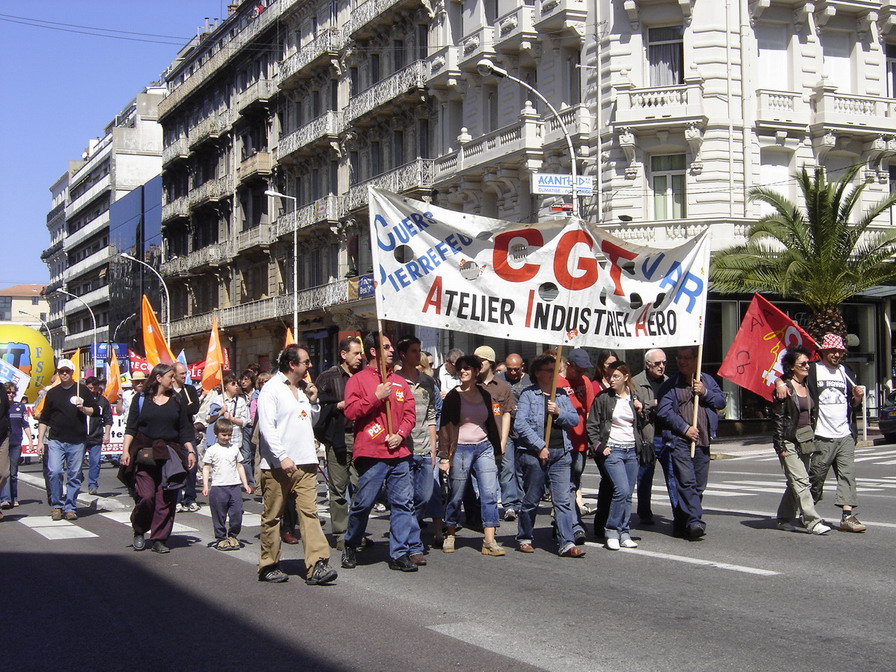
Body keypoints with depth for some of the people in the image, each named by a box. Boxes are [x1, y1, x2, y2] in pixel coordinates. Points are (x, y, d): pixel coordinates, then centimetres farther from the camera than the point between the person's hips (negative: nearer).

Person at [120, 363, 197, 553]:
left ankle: (159, 540, 7)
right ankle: (139, 532, 13)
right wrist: (125, 450, -5)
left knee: (165, 500, -1)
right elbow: (131, 428, 5)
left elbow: (185, 431, 14)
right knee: (146, 496, -12)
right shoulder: (141, 400, 6)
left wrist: (191, 452, 5)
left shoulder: (177, 403, 13)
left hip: (170, 455, 3)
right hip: (145, 454, -2)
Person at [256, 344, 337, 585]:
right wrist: (282, 457, -20)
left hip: (306, 463, 6)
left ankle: (316, 565, -11)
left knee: (309, 512, -5)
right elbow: (267, 427, -13)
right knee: (272, 517, 5)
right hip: (277, 465, -5)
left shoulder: (304, 388, 15)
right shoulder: (272, 389, -6)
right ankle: (268, 565, 17)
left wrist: (313, 402, 6)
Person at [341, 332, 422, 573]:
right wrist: (376, 397, -12)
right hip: (371, 454, -5)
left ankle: (400, 553, 6)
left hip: (399, 453, 5)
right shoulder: (358, 379, 3)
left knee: (403, 503, 1)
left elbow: (410, 412, 13)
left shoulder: (400, 382, 17)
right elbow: (350, 411, -8)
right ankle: (350, 547, 21)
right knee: (363, 503, -1)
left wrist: (401, 434, -3)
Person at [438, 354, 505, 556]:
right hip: (460, 449, -3)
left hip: (484, 448, 4)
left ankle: (489, 542, -7)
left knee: (490, 494, -6)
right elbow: (445, 427, -5)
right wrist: (444, 456, -11)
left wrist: (497, 448, 13)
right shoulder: (453, 396, -2)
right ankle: (450, 536, 22)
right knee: (456, 496, 4)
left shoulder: (485, 395, 10)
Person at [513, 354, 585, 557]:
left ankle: (567, 544, -6)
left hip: (560, 453, 4)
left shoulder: (562, 394, 14)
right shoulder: (528, 394, -2)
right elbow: (520, 424, -11)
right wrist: (540, 446, -14)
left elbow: (575, 419, 10)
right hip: (534, 453, -4)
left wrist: (559, 413, -10)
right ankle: (525, 538, 23)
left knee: (563, 500, -3)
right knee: (531, 499, 7)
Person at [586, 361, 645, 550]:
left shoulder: (634, 397, 11)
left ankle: (624, 534, 13)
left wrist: (640, 412, 3)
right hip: (612, 450, -5)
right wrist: (599, 446, -11)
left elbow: (640, 426, 22)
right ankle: (612, 532, -6)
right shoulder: (603, 398, -2)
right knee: (622, 490, -18)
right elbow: (591, 426, 0)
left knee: (627, 494, 5)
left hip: (631, 450, 5)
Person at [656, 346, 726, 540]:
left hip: (703, 440, 4)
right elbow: (663, 411, -6)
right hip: (679, 440, -4)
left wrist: (705, 392, -5)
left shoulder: (707, 380, 16)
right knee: (687, 482, -16)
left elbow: (721, 402, 12)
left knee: (698, 485, 7)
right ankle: (694, 521, -23)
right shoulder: (670, 384, 4)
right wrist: (684, 428, -13)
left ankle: (681, 523, 17)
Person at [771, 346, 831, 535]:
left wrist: (813, 439, 14)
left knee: (796, 482, 10)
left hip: (805, 441, 7)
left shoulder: (808, 386, 12)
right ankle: (813, 522, -14)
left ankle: (785, 519, 21)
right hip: (789, 441, -7)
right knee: (800, 481, -11)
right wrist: (781, 446, -14)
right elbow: (778, 418, -11)